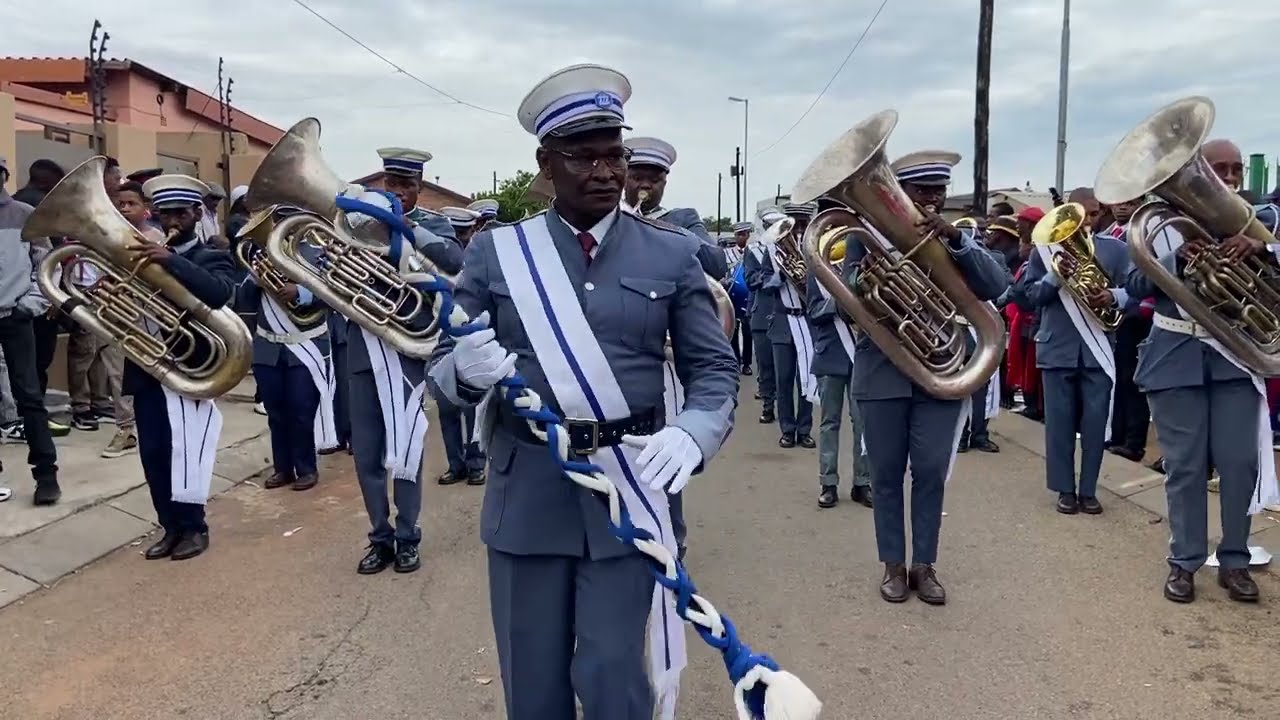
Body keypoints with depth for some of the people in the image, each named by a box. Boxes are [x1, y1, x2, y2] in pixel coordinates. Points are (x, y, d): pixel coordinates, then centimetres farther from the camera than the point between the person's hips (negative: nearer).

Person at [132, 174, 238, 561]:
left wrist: (171, 260, -34)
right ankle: (171, 526, 20)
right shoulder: (143, 256, 15)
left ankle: (193, 527, 11)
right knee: (153, 453, 8)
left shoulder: (212, 259, -1)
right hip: (147, 369, 5)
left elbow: (219, 293, -24)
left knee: (184, 451, -4)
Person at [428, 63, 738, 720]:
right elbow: (442, 368, 4)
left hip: (628, 489, -1)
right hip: (526, 493, 1)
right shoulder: (495, 252, 2)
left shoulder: (672, 255, 2)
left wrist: (692, 433, -18)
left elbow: (713, 366, 3)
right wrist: (468, 370, -21)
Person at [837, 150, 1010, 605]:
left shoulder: (959, 236, 5)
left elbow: (996, 287, -10)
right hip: (883, 373, -1)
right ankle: (894, 565, 20)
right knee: (887, 475, 7)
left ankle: (924, 565, 19)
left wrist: (955, 238, -23)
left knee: (931, 474, 5)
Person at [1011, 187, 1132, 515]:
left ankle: (1088, 490, 15)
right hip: (1057, 347, 0)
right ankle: (1065, 489, 15)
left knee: (1095, 421, 3)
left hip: (1099, 348, 1)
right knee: (1059, 420, 4)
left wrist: (1113, 297, -18)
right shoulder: (1046, 247, 3)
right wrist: (1054, 277, -17)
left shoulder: (1116, 249, 6)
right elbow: (1026, 297, -1)